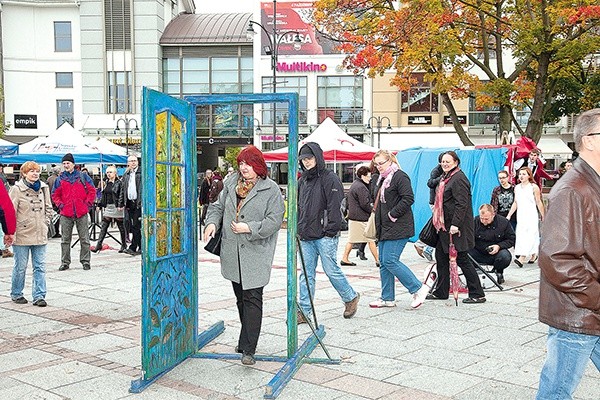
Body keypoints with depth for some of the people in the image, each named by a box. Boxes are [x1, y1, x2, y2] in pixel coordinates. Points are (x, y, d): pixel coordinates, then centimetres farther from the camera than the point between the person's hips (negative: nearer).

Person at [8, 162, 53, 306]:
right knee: (20, 267, 7)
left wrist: (46, 222, 8)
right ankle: (16, 294, 24)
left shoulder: (43, 188, 7)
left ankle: (39, 296, 9)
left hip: (40, 234, 4)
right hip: (22, 234, -4)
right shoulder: (17, 189, -7)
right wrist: (12, 231, -10)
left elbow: (48, 208, 18)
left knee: (40, 267, 3)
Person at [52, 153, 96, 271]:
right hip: (66, 214, 1)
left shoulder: (83, 177, 4)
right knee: (65, 240, 6)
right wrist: (60, 204, -1)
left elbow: (92, 191, 5)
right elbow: (55, 195, 13)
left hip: (82, 213, -1)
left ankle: (85, 261, 11)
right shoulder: (60, 179, 8)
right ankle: (65, 262, 14)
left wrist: (88, 203, -4)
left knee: (84, 239, 3)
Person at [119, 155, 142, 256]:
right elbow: (122, 190, 20)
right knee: (133, 226, 6)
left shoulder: (142, 173, 1)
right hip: (130, 203, 6)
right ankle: (140, 247, 12)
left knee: (136, 226, -9)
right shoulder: (126, 175, 18)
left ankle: (133, 247, -6)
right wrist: (121, 203, 13)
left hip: (139, 203, -6)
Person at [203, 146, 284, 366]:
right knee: (241, 298, 16)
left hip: (256, 254, -6)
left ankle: (248, 349, -6)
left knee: (252, 298, -8)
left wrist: (248, 228, -18)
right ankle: (247, 339, 31)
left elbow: (274, 221, -12)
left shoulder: (271, 190, -7)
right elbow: (218, 206, 19)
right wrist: (212, 222, 0)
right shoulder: (231, 184, 9)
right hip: (232, 253, 6)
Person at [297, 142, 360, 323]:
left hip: (325, 236, -7)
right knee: (307, 274, 7)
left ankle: (351, 297, 23)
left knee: (331, 270, 0)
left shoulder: (330, 179, -7)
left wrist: (330, 231, -15)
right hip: (306, 236, 7)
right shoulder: (302, 181, 15)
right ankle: (304, 311, 11)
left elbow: (334, 207, -12)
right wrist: (298, 230, 15)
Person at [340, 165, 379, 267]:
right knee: (371, 239, -3)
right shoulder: (361, 187, -16)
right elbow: (365, 204, -19)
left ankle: (344, 259, 14)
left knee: (351, 239, 13)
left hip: (352, 217, 10)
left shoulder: (354, 185, 16)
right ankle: (377, 260, 2)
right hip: (361, 219, -10)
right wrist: (373, 210, -4)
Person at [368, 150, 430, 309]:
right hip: (385, 227, 10)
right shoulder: (383, 179, 18)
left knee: (390, 261, -13)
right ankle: (387, 298, 16)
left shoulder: (400, 177, -11)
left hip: (397, 228, -10)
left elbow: (408, 198, -21)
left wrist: (393, 214, -19)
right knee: (383, 263, 9)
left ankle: (418, 289, -3)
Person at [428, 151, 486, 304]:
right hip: (445, 225, 10)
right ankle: (441, 292, 21)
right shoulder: (446, 177, 17)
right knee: (441, 257, 12)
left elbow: (461, 204, -22)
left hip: (456, 226, -10)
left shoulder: (459, 178, -14)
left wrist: (455, 224, -27)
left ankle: (477, 294, 3)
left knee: (461, 259, -6)